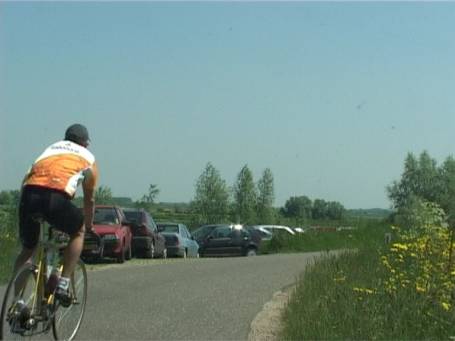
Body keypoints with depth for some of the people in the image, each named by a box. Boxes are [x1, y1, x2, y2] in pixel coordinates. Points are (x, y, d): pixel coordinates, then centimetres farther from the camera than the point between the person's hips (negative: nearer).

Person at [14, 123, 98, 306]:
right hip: (56, 197, -3)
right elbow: (89, 199, 36)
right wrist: (89, 225, 52)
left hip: (29, 195, 3)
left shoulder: (51, 148, 36)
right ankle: (63, 285, 15)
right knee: (78, 232, 26)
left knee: (27, 249, 22)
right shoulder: (89, 158, 28)